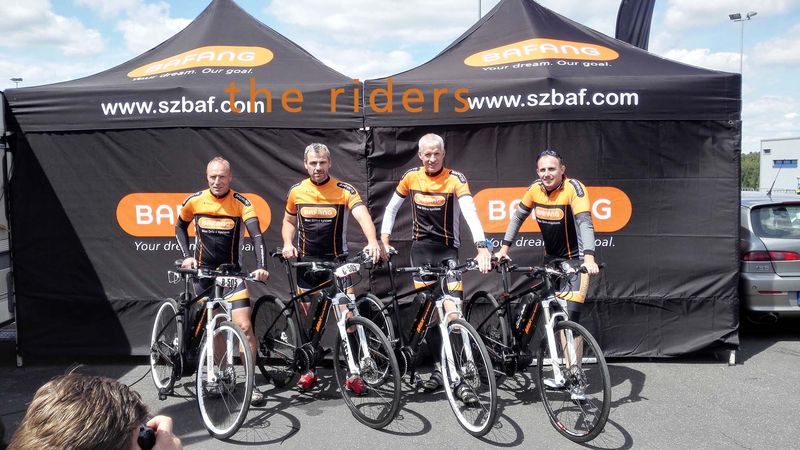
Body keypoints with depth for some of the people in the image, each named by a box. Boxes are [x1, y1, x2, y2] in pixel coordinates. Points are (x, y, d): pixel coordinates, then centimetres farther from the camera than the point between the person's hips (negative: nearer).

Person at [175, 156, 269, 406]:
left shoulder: (241, 203, -11)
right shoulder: (194, 201, -4)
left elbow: (256, 235, -20)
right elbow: (180, 227, 14)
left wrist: (261, 267, -35)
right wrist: (187, 256, 0)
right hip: (203, 273, 2)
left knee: (244, 326, -11)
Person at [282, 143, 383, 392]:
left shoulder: (344, 190, -10)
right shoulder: (296, 191, 0)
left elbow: (363, 215, -24)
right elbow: (288, 221, 16)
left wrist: (372, 241, -44)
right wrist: (287, 244, -4)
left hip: (337, 260, -2)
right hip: (306, 261, 3)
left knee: (347, 315, -7)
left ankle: (352, 373, 5)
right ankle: (311, 369, 26)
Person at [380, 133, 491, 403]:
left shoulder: (455, 179, -12)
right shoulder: (411, 177, 0)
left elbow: (470, 213, -25)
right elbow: (391, 209, 11)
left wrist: (482, 247, -38)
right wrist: (384, 241, 3)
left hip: (447, 250, -3)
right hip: (420, 249, 3)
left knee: (452, 311, -12)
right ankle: (440, 366, 19)